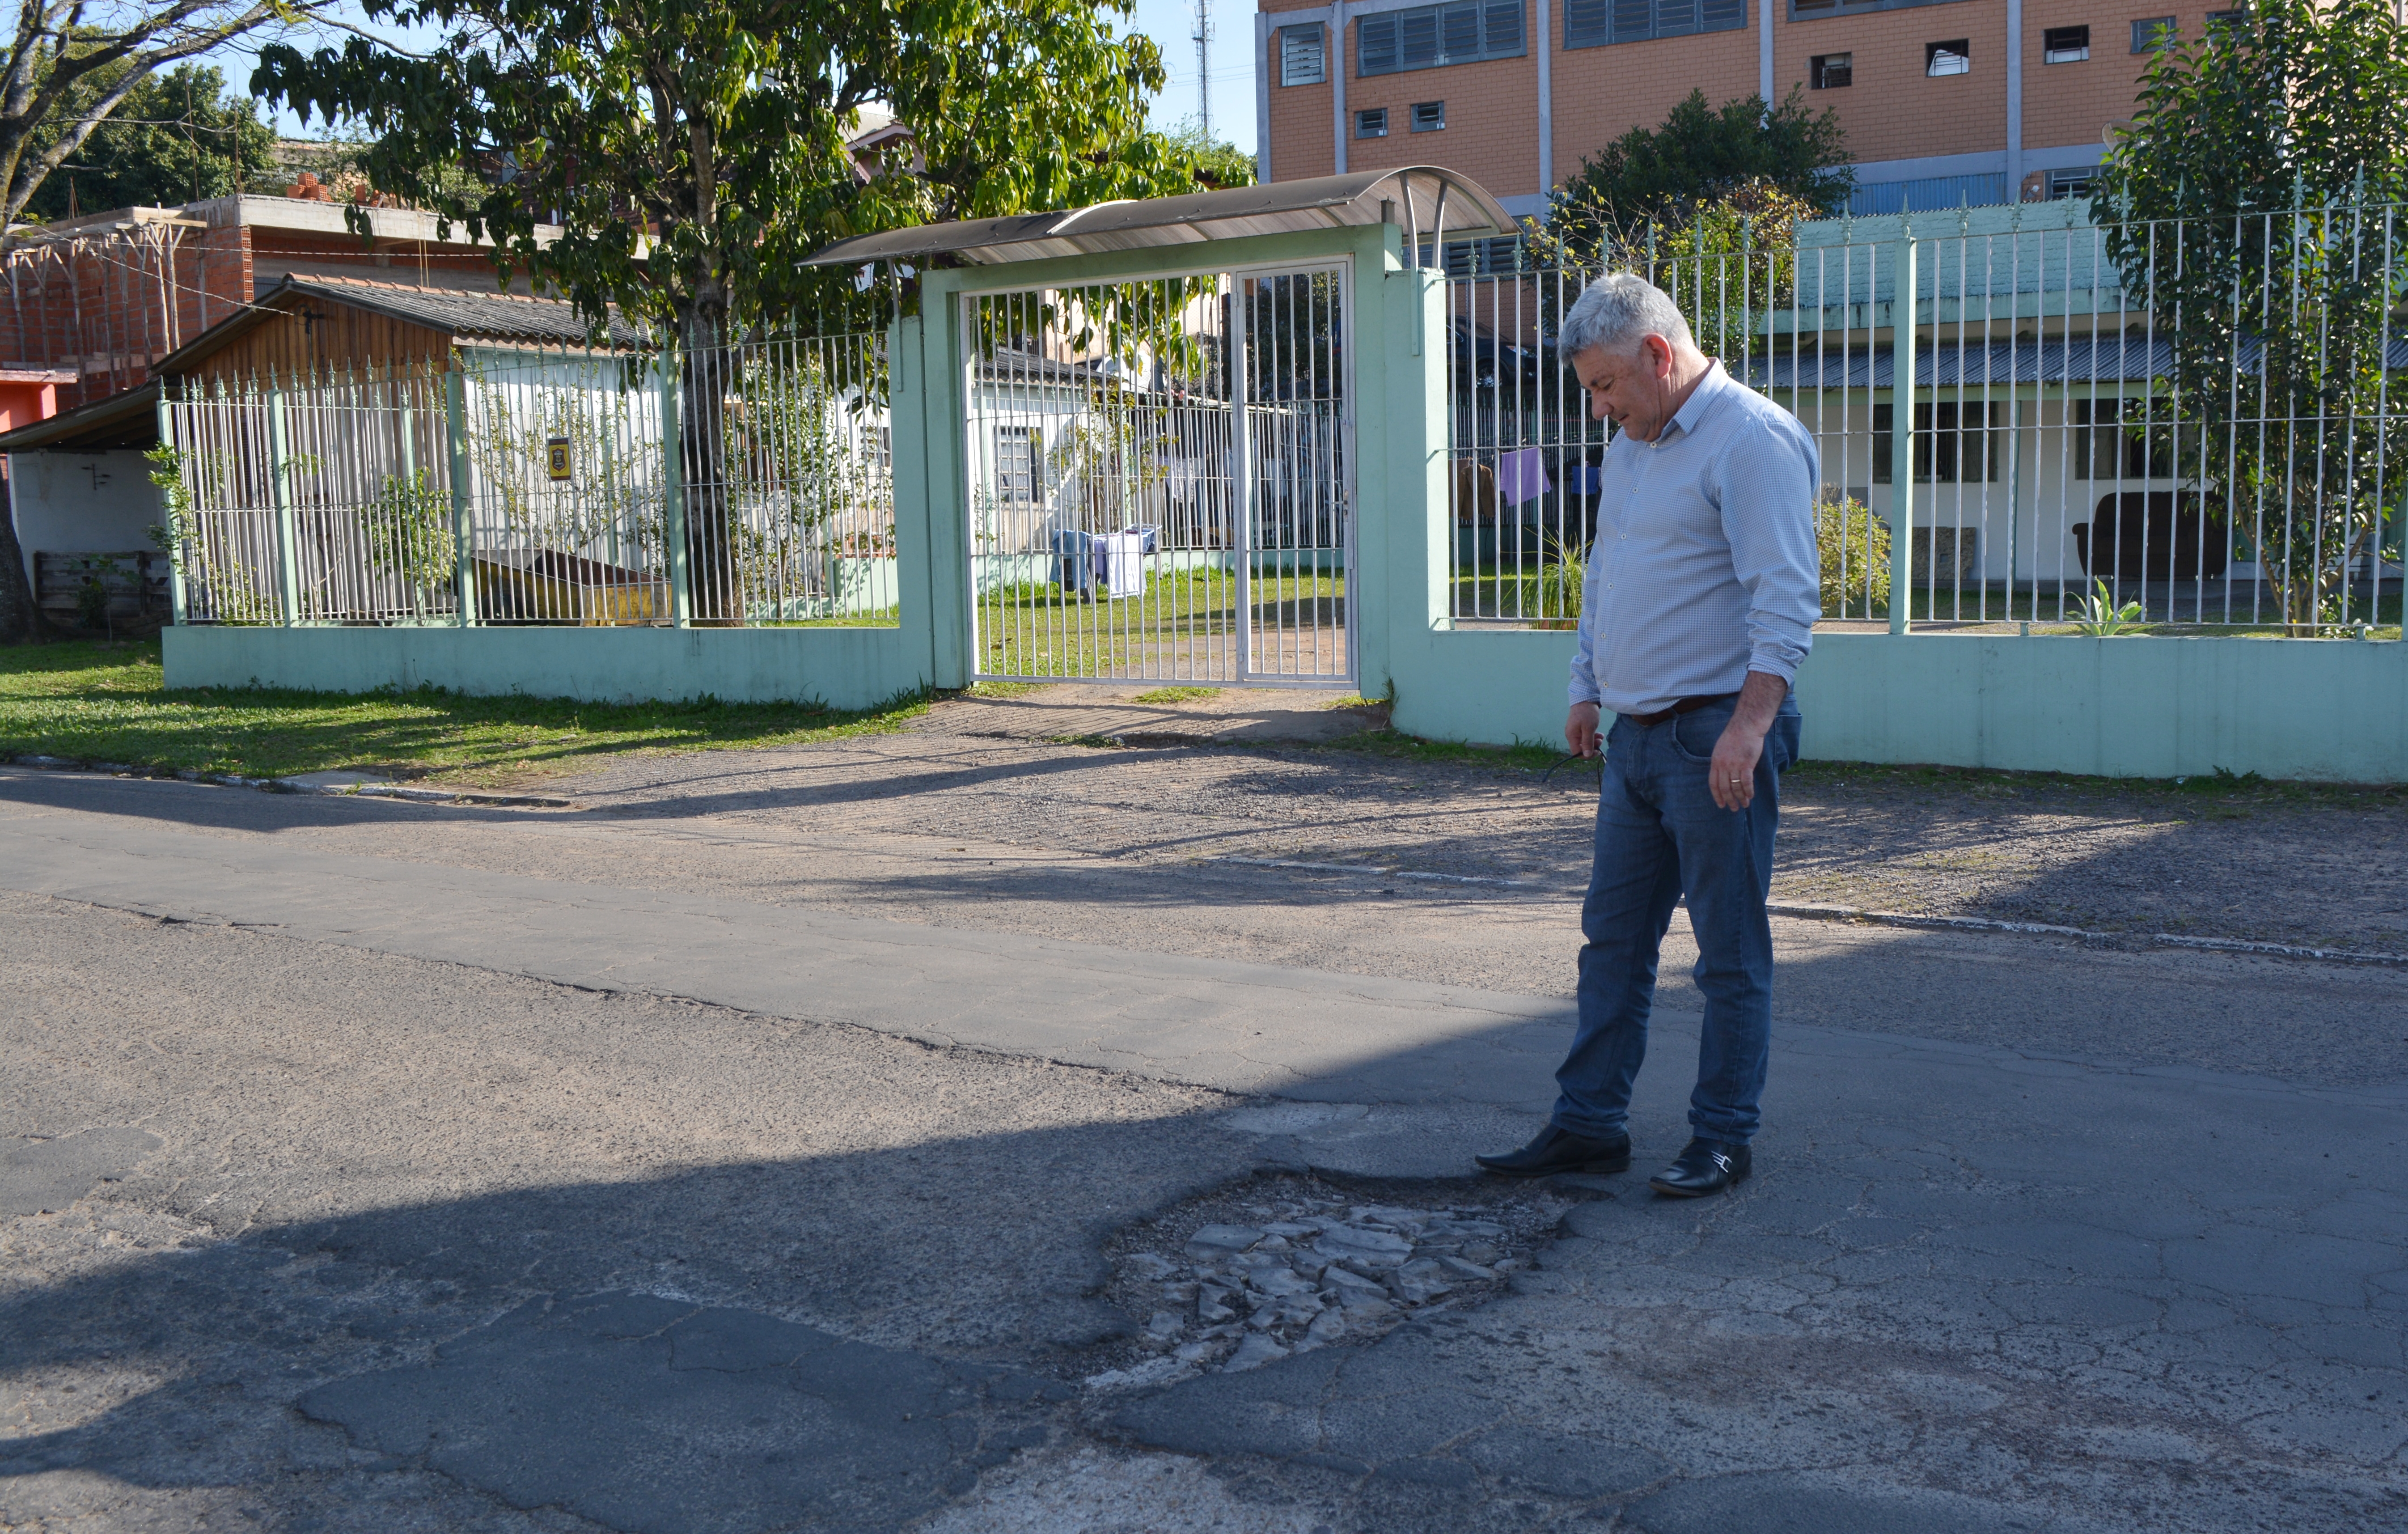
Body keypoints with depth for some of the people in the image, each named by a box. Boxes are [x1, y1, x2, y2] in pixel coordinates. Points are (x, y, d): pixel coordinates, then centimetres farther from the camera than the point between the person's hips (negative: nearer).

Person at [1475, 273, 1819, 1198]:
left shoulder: (1752, 439, -12)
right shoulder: (1630, 449, 17)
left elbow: (1786, 597, -20)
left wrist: (1748, 726, -25)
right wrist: (1587, 690, 25)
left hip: (1718, 734, -9)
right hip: (1636, 737, 9)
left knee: (1731, 955, 1)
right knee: (1611, 938, 11)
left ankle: (1722, 1140, 12)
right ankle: (1589, 1124, 18)